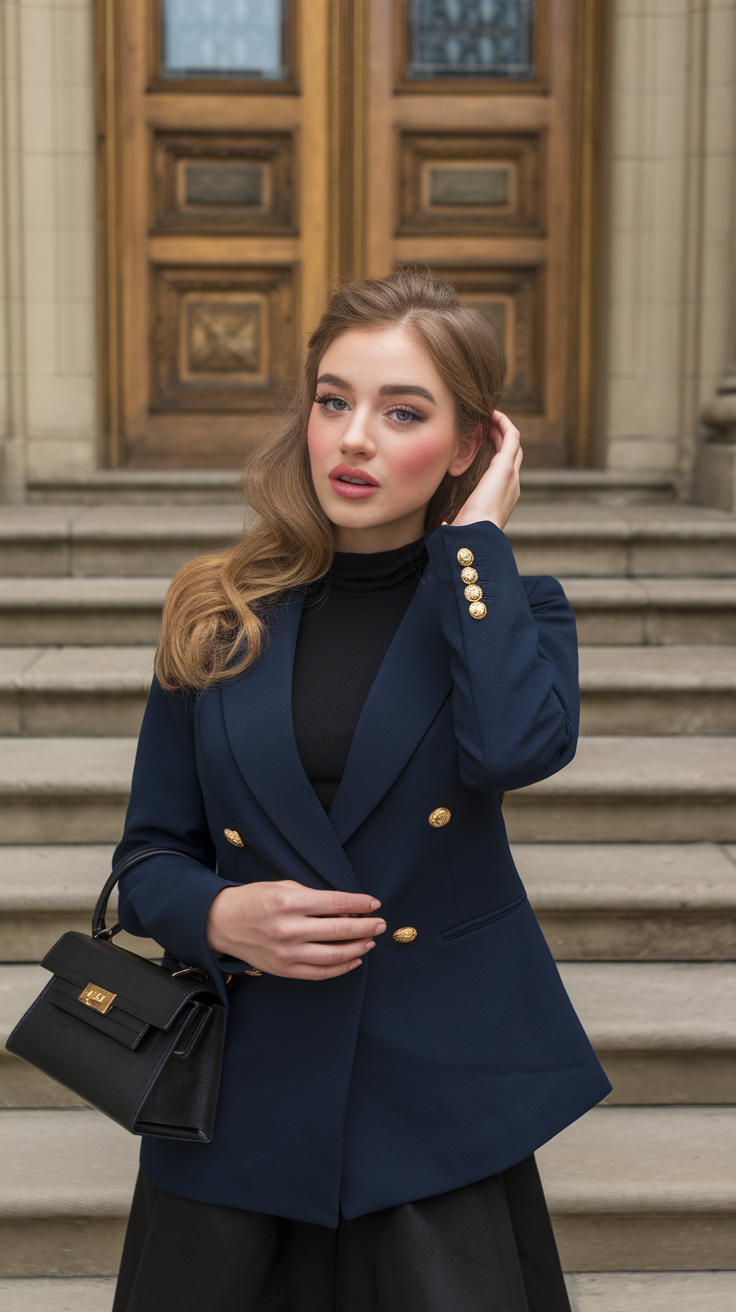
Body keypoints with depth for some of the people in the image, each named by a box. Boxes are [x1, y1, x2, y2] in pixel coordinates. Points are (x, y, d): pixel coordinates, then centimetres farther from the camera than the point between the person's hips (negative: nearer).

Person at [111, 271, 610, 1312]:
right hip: (244, 1098, 2)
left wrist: (471, 538, -15)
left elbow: (517, 747, -25)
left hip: (439, 1100, -1)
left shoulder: (508, 609, -1)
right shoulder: (220, 619, 3)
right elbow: (150, 859, 7)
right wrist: (221, 916, -14)